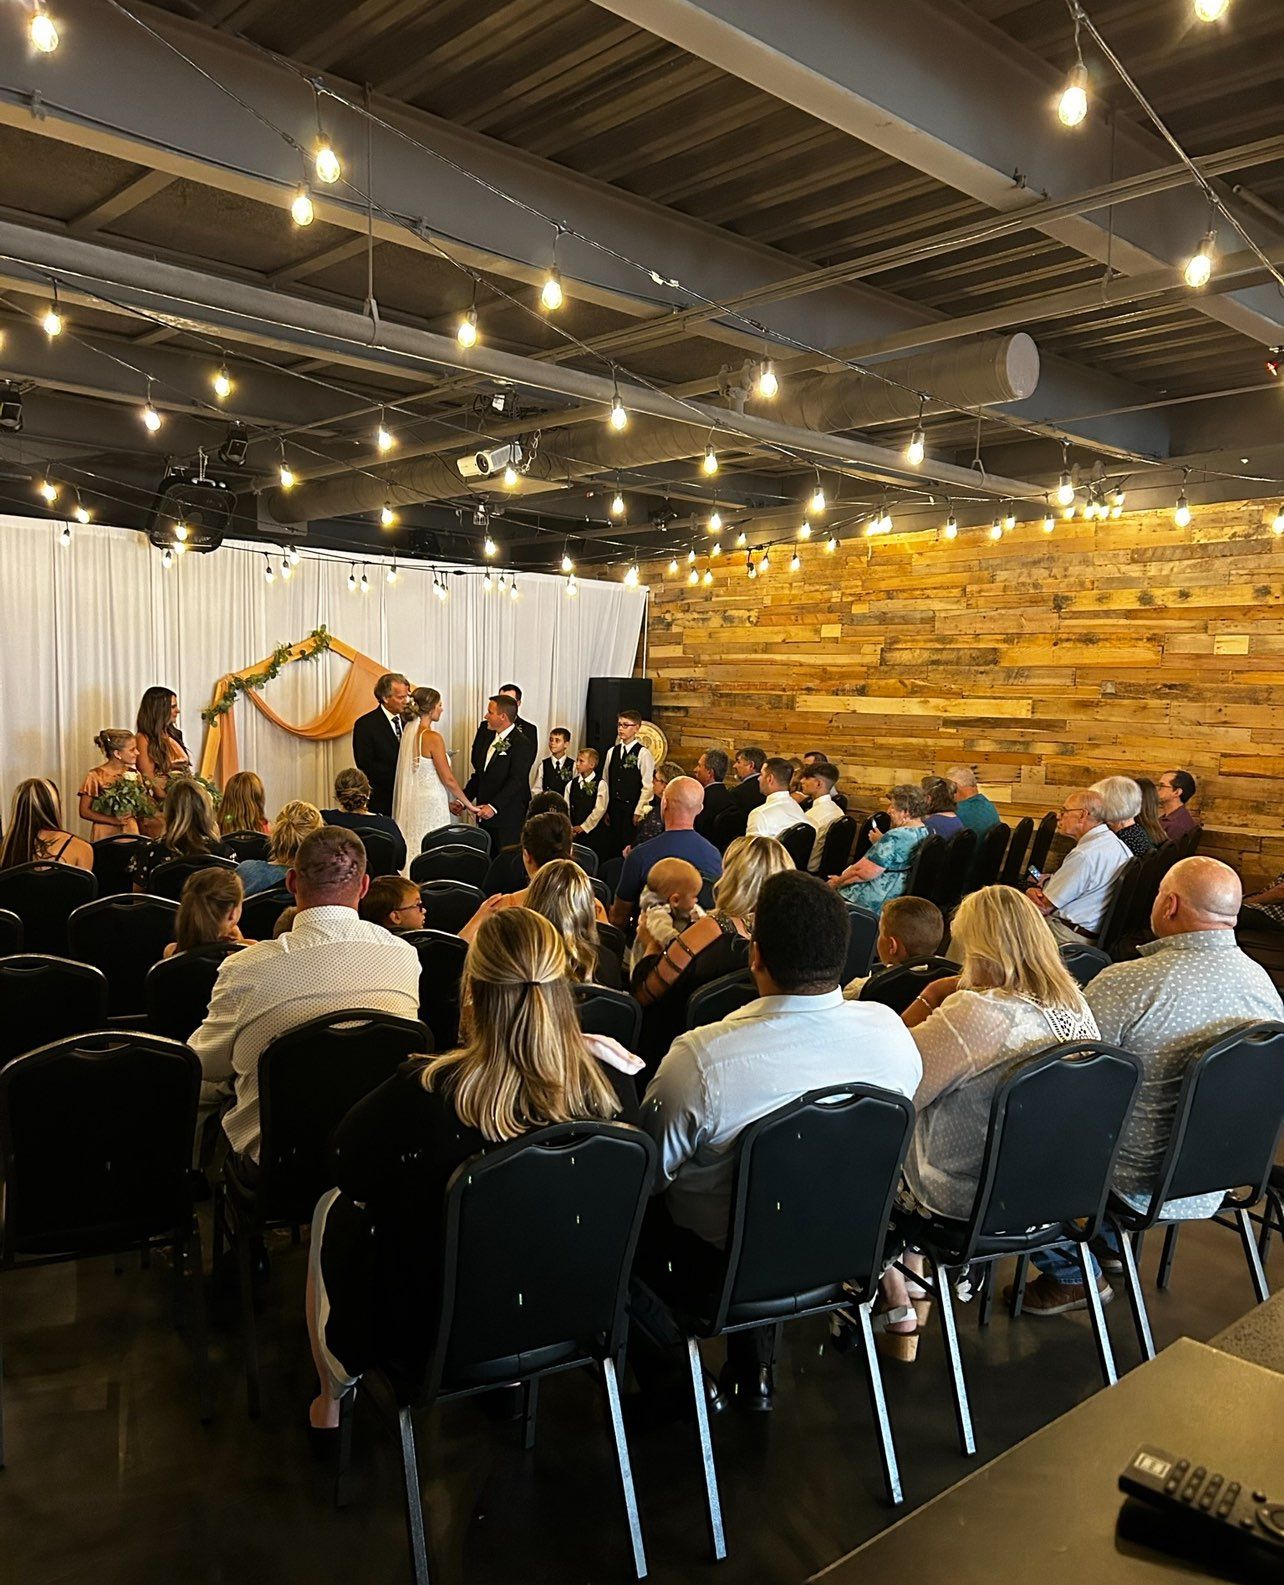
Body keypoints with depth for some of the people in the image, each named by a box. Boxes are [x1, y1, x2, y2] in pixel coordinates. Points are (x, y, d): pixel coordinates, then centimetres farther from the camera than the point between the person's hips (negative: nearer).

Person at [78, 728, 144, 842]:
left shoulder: (133, 774, 5)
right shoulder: (96, 776, -8)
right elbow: (84, 811, -7)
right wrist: (114, 820, -18)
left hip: (131, 833, 4)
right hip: (105, 835, -4)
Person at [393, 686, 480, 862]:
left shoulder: (408, 732, 8)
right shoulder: (432, 737, -15)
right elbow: (448, 778, -12)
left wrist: (446, 801, 19)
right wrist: (468, 803, 0)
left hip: (411, 802, 8)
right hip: (430, 806, -8)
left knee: (414, 850, 10)